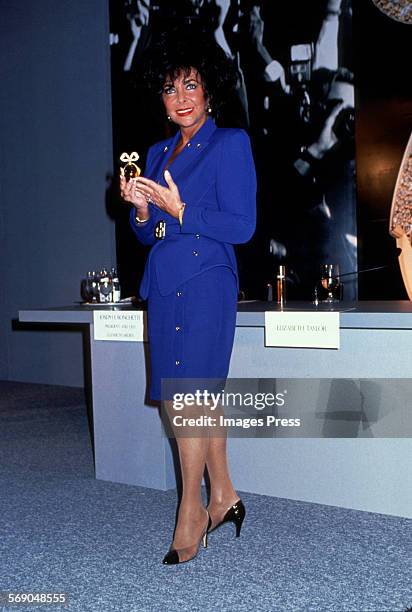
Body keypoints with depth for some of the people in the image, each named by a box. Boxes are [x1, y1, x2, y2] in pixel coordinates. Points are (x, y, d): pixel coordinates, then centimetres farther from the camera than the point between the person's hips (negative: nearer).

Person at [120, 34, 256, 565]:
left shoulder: (230, 144, -2)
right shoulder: (158, 153, 18)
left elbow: (242, 226, -10)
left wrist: (180, 210, -17)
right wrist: (140, 209, -2)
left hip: (205, 285, -7)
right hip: (162, 285, 7)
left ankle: (192, 512, 5)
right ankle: (224, 497, 23)